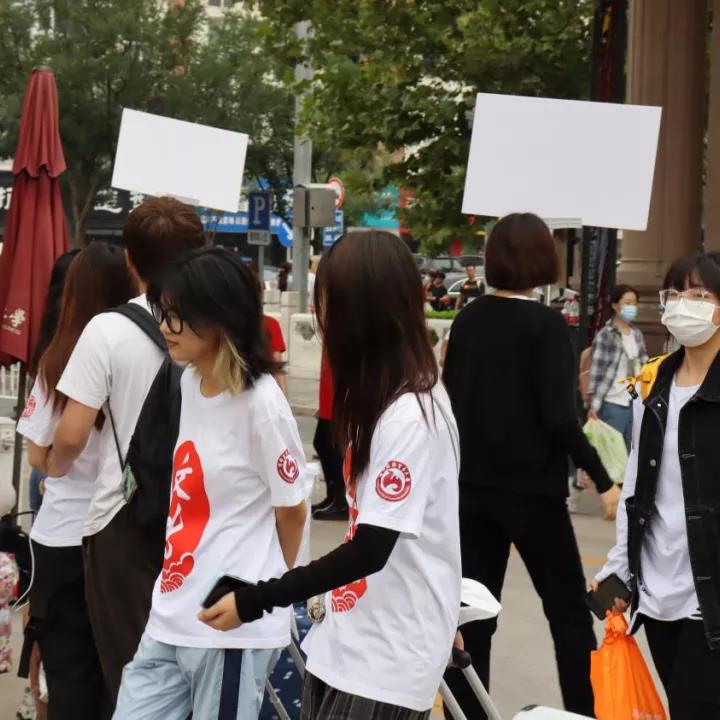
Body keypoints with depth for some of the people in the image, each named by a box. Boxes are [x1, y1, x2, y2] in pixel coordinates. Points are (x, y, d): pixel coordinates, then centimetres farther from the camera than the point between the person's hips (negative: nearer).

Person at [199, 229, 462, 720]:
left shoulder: (409, 417, -22)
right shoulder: (390, 399, 8)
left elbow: (369, 550, -21)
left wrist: (254, 602, -17)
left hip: (387, 659, -9)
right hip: (348, 642, 9)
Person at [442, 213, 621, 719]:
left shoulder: (468, 320, 3)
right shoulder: (546, 325, -13)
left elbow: (451, 400, 10)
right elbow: (559, 417, -19)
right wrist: (604, 481, -13)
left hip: (473, 486, 5)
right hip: (532, 488, -5)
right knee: (569, 608, 9)